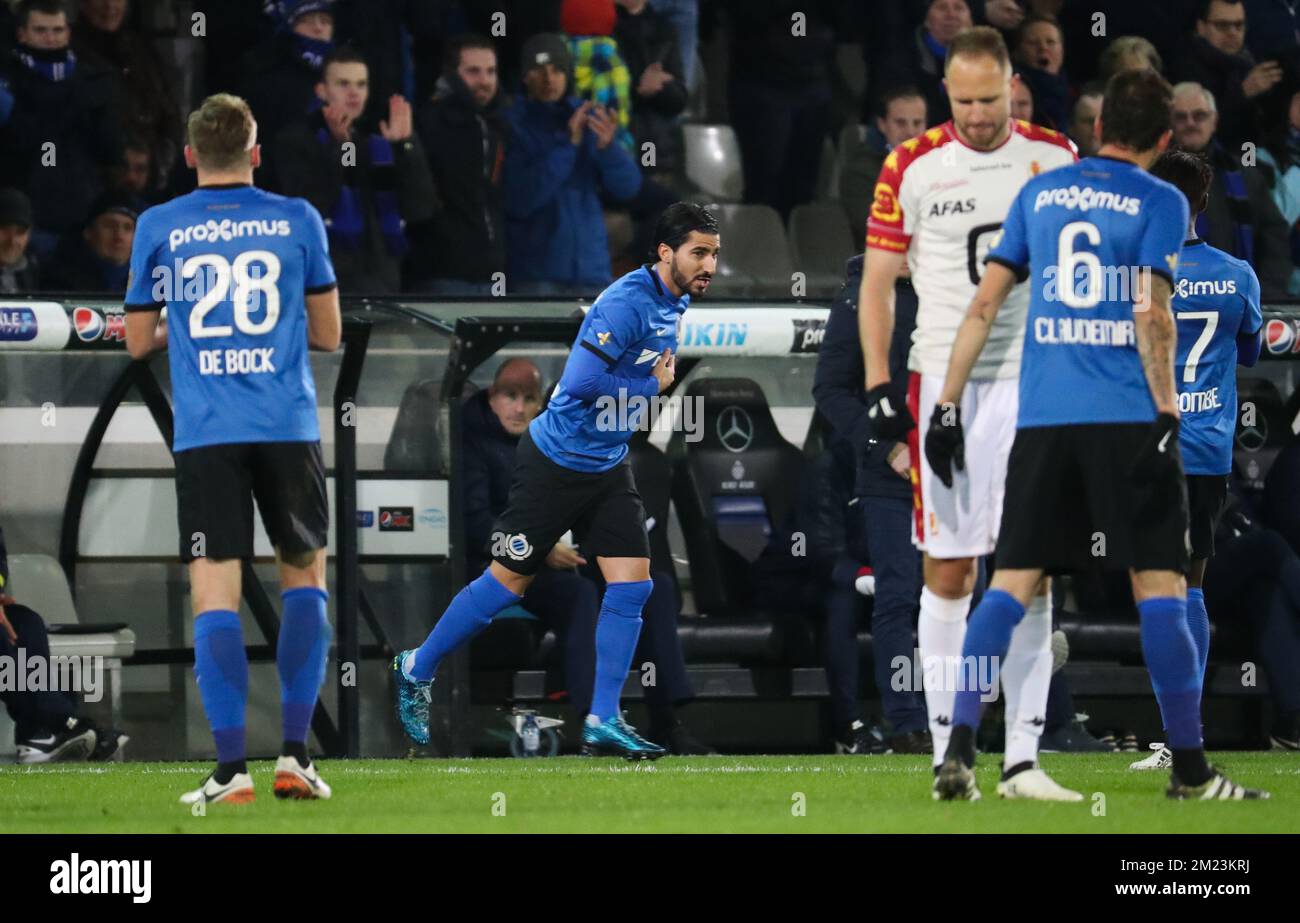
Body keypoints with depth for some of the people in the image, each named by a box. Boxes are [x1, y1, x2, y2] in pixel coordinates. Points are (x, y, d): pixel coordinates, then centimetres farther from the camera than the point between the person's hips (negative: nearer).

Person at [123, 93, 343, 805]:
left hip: (204, 433, -1)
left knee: (215, 592, -2)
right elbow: (328, 334, 9)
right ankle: (294, 755, 8)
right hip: (287, 426, 1)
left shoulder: (157, 227, 4)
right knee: (304, 574, 16)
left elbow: (139, 341, 12)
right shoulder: (297, 220, 4)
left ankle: (231, 766, -13)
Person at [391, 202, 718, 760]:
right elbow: (581, 383, -32)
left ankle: (602, 724, 0)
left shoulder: (675, 303, 5)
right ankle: (417, 669, 24)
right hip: (557, 460, -8)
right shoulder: (626, 304, -25)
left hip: (608, 466, 8)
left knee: (632, 584, -5)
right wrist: (652, 386, -21)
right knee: (509, 580, 3)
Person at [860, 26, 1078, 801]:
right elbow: (878, 281, 5)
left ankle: (1024, 760, -5)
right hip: (946, 382, -1)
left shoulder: (1056, 158, 5)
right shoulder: (913, 168, 0)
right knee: (949, 570, 1)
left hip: (1033, 381, 1)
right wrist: (878, 384, -2)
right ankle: (948, 753, 6)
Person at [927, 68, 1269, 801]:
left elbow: (985, 305, 10)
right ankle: (1190, 770, 3)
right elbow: (1150, 312, -11)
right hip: (1128, 417, -4)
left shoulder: (1039, 193, 13)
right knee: (1160, 588, 1)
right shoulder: (1159, 202, 0)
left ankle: (959, 749, -10)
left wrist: (950, 404, 13)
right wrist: (1167, 413, -9)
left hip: (1042, 417, 4)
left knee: (1012, 583, 5)